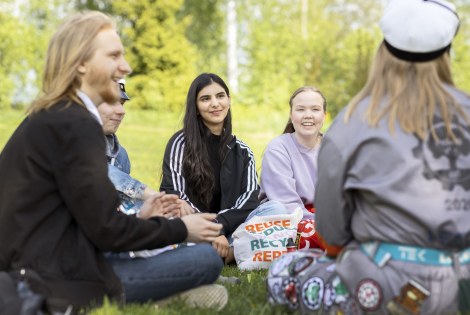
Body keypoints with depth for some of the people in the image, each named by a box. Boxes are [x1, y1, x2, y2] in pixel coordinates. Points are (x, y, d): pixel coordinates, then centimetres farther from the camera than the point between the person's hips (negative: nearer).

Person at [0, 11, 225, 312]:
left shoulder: (49, 117, 14)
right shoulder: (75, 124, -15)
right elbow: (105, 228, -16)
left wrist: (136, 219, 11)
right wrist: (181, 229, -3)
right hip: (57, 281, -10)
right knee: (207, 259, -9)